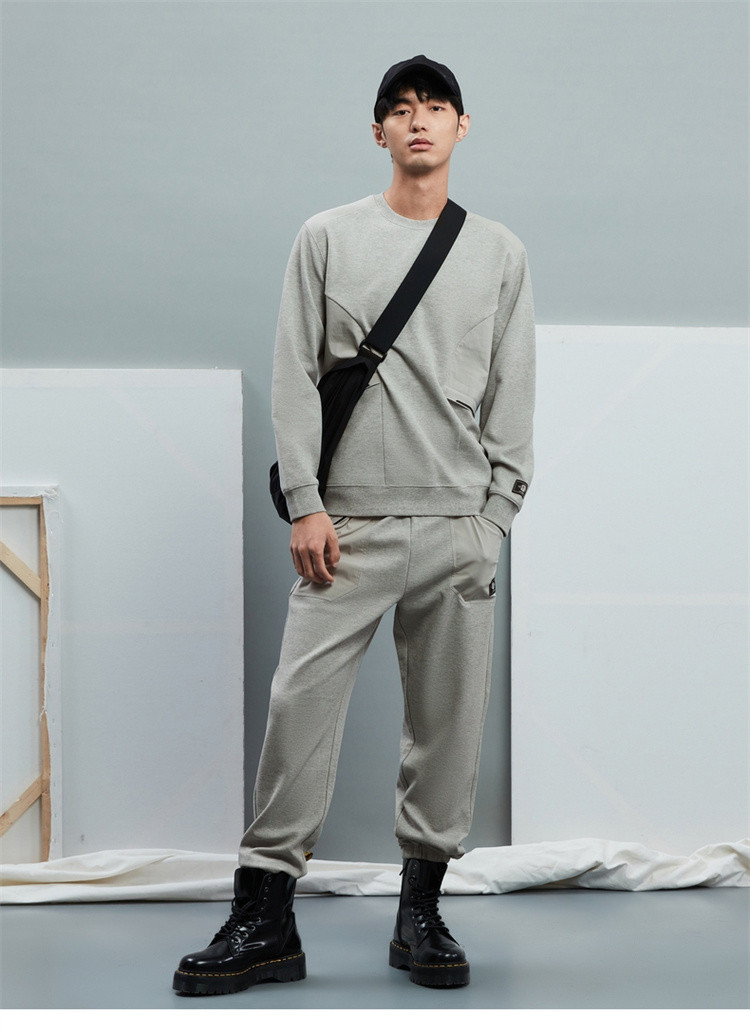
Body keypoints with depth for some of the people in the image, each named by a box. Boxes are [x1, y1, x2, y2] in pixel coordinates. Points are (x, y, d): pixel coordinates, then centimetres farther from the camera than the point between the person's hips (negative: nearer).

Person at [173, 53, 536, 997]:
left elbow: (512, 397, 10)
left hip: (459, 526, 2)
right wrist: (305, 503, -5)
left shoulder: (500, 253, 12)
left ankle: (421, 909, 15)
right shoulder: (328, 237, 8)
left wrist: (495, 515, 1)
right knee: (301, 703, -6)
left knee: (447, 715, 3)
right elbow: (295, 379, 3)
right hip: (350, 520, -1)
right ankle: (264, 920, 1)